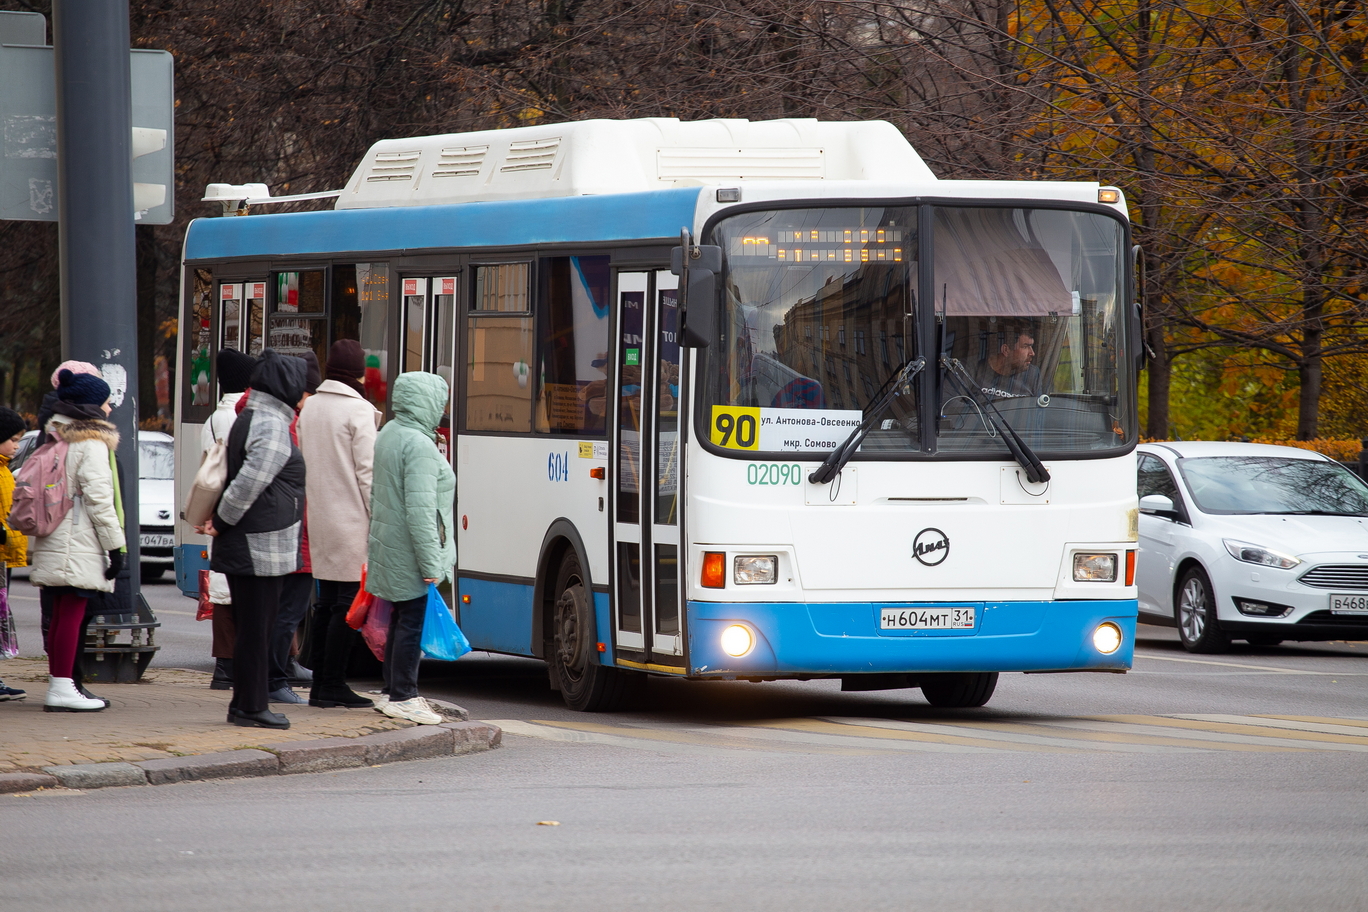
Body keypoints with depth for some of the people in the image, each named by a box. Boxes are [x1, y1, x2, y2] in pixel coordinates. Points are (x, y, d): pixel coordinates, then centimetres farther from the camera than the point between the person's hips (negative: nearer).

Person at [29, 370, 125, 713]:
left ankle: (57, 685, 14)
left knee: (62, 616, 11)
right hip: (80, 544, -9)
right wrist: (115, 545, -12)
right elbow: (98, 498, -15)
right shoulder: (91, 444, -11)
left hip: (56, 544, 9)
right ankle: (62, 688, -10)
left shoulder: (57, 440, 15)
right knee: (72, 615, -8)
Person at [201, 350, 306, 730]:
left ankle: (246, 704, 19)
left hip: (245, 545, 10)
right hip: (261, 547, -10)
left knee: (251, 626, 14)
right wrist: (221, 522, -11)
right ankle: (251, 707, 0)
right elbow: (250, 482, -21)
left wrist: (216, 519, 11)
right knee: (256, 627, -4)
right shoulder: (272, 427, -16)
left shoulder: (248, 420, 17)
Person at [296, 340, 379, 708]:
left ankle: (319, 684, 12)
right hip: (351, 522, -8)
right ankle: (332, 684, -5)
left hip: (319, 518, 8)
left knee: (326, 602, 12)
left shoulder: (310, 407, 12)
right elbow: (367, 472, -13)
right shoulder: (359, 411, -11)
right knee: (349, 602, -4)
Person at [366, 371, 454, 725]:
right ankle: (402, 697, -1)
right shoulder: (419, 446, -20)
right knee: (413, 622, -4)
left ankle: (393, 691, 23)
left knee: (401, 619, 17)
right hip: (411, 550, -10)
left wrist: (378, 535, 28)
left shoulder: (388, 434, 11)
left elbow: (376, 493, 20)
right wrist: (431, 563, -22)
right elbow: (420, 510, -24)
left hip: (389, 546, 10)